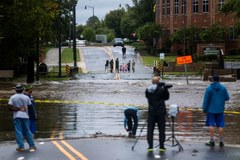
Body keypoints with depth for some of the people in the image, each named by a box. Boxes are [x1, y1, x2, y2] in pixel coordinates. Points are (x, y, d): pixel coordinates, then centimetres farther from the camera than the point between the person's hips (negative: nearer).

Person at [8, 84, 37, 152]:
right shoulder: (26, 97, 2)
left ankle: (21, 147, -8)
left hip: (17, 116, -2)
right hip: (25, 116, 2)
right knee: (27, 131, 9)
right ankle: (32, 146, 9)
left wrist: (18, 109, -5)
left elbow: (10, 107, -9)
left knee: (18, 131, -1)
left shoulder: (12, 97, -1)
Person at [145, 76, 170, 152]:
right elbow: (166, 97, 3)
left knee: (150, 129, 5)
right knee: (161, 129, 6)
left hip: (151, 112, 2)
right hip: (160, 112, -2)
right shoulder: (161, 89, -8)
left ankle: (150, 146, -2)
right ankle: (161, 146, 6)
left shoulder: (148, 90, -1)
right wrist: (165, 89, 7)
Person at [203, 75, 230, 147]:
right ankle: (221, 141, 6)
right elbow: (227, 98, 5)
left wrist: (204, 109, 0)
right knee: (220, 125, 5)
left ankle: (212, 141, 1)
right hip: (220, 110, 2)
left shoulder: (209, 88, -8)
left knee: (211, 125, 4)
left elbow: (206, 100, -7)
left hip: (211, 110, -2)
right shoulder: (223, 88, -1)